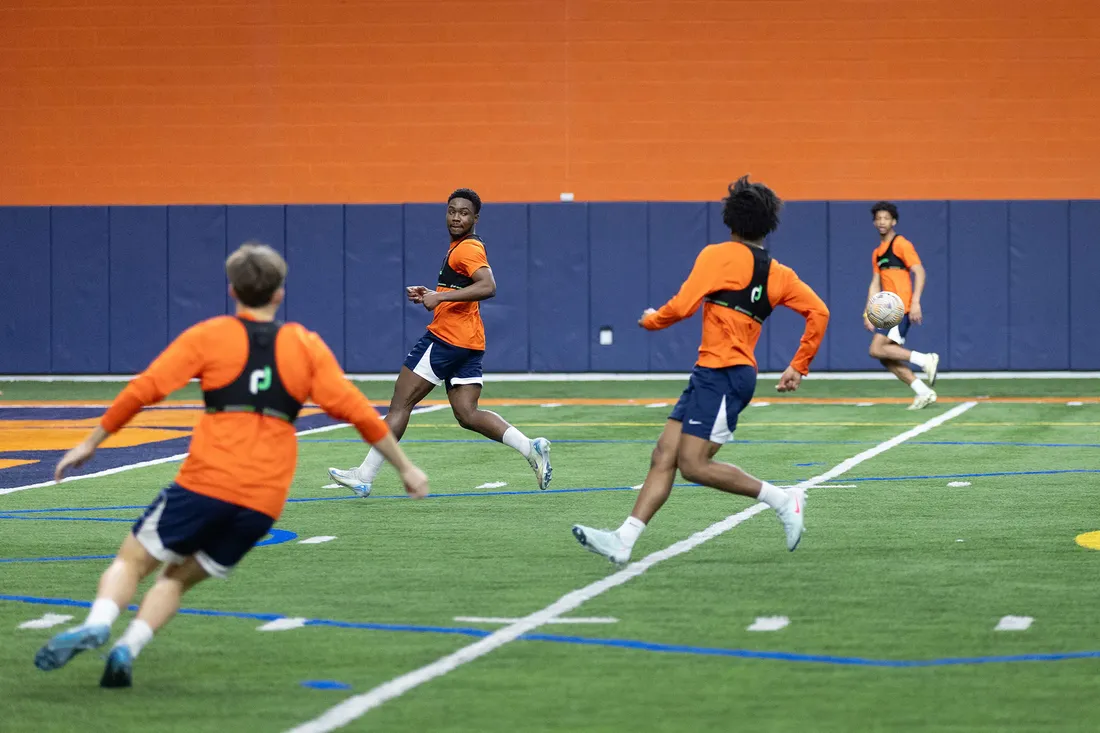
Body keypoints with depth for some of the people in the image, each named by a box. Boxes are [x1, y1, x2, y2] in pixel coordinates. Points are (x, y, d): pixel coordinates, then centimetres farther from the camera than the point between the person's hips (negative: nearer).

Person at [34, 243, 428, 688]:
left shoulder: (209, 336, 6)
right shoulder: (306, 346, 11)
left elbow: (146, 389, 1)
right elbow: (355, 410, 7)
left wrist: (90, 443, 10)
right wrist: (405, 468, 15)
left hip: (206, 484, -3)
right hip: (264, 502, 3)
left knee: (132, 562, 10)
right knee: (179, 578, 19)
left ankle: (97, 623, -19)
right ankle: (129, 647, -4)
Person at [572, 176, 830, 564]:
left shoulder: (720, 255, -6)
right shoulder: (777, 273, 13)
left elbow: (682, 306, -11)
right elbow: (818, 312, 9)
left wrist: (651, 319, 10)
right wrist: (798, 367, 15)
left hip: (721, 373, -8)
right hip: (711, 375, 8)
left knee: (693, 465, -12)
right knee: (664, 456, 3)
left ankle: (783, 499, -6)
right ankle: (623, 541, -4)